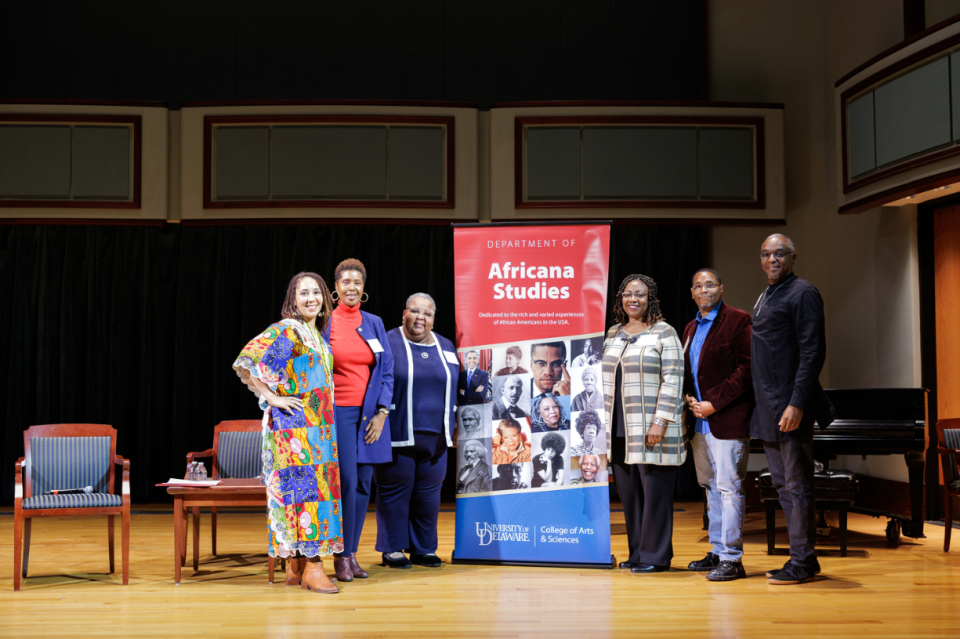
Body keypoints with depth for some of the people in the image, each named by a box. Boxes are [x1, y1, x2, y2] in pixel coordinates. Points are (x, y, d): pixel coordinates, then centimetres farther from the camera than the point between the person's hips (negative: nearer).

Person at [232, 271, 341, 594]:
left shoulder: (317, 335, 17)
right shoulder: (285, 331, -8)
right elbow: (246, 362, -17)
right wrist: (272, 398, -16)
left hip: (318, 426, 8)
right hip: (295, 425, -8)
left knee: (312, 485, 7)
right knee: (306, 485, -11)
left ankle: (295, 566, 12)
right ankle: (312, 567, -9)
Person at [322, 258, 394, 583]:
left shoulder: (374, 324, 9)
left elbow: (386, 370, 9)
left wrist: (381, 413, -1)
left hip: (369, 413, 3)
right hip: (337, 410, -3)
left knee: (363, 483, 3)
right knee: (346, 482, -10)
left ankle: (352, 553, 12)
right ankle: (342, 557, -1)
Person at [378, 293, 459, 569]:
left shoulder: (445, 347, 14)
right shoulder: (388, 343, -1)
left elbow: (456, 388, 20)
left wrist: (454, 426, 16)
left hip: (435, 436, 5)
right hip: (398, 434, -4)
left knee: (429, 492, 7)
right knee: (395, 490, 0)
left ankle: (423, 548, 17)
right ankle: (392, 549, 10)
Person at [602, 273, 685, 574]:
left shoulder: (664, 333, -2)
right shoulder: (613, 334, 16)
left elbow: (672, 380, -9)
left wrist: (661, 421, -16)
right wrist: (604, 421, 15)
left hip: (651, 428, -6)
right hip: (620, 430, 6)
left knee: (655, 491, -2)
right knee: (628, 492, 7)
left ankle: (655, 556, 6)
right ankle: (637, 553, 17)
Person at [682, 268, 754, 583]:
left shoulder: (737, 320, -6)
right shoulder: (691, 328, 18)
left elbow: (745, 370, -13)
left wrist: (714, 403, -15)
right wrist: (689, 398, 5)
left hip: (727, 420, -8)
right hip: (700, 423, 8)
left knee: (729, 487, -7)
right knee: (711, 487, 13)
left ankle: (731, 558, -4)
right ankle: (717, 551, 22)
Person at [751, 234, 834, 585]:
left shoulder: (803, 293, -8)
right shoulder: (764, 298, 18)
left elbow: (813, 352, -16)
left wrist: (796, 404, -22)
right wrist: (761, 404, 17)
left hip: (790, 408, -9)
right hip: (766, 409, 9)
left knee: (797, 486, -4)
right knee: (783, 486, 12)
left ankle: (801, 563, 2)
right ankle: (804, 557, 20)